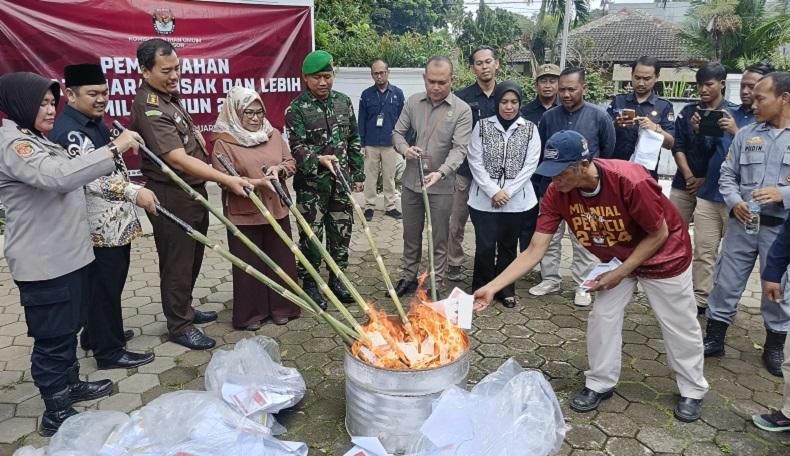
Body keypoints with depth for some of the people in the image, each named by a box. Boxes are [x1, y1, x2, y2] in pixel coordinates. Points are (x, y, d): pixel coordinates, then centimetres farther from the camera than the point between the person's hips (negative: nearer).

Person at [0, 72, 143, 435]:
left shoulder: (36, 141, 16)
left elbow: (66, 180, 28)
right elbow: (60, 176, -36)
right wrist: (114, 149, -35)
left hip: (67, 254, 10)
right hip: (44, 263, -10)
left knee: (69, 327, 22)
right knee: (53, 336, 1)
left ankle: (69, 386, 39)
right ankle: (56, 414, 14)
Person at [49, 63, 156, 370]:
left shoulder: (94, 123, 14)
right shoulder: (67, 131, -20)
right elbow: (90, 177, -32)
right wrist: (134, 192, -39)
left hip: (114, 223, 10)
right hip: (98, 228, -10)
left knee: (109, 282, 21)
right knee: (104, 286, 1)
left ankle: (96, 334, 39)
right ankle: (109, 351, 14)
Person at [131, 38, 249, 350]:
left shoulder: (170, 96, 11)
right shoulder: (148, 108, -21)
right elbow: (178, 160, -29)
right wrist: (226, 180, -31)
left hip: (193, 190, 10)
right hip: (170, 198, -10)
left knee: (193, 257, 20)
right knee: (177, 262, 3)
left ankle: (185, 309, 38)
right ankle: (179, 326, 18)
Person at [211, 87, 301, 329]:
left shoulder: (274, 134, 7)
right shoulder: (223, 142, -8)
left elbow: (291, 163, 11)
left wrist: (279, 168, -11)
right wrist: (257, 182, -24)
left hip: (277, 210, 4)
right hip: (243, 214, -4)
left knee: (281, 260, 11)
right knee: (249, 264, 5)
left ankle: (280, 307, 28)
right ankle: (251, 313, 21)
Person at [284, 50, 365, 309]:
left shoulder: (343, 102, 8)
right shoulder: (296, 109, -7)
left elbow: (354, 141, 13)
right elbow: (297, 147, -14)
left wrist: (358, 174, 11)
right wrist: (319, 160, -33)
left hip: (342, 183, 4)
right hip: (311, 185, -4)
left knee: (341, 233, 12)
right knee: (312, 236, 4)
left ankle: (336, 279, 28)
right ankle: (310, 283, 20)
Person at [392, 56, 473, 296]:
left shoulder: (462, 110, -10)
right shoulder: (413, 102, 2)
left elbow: (459, 148, -16)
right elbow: (398, 132, 9)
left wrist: (441, 172, -33)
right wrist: (405, 148, -14)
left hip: (441, 186, -4)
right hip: (411, 181, 4)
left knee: (439, 239, 8)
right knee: (411, 235, 17)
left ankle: (437, 285, 22)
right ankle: (409, 277, 34)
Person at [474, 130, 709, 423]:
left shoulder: (631, 182, -38)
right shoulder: (557, 192, -25)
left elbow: (659, 235, -22)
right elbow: (535, 250, -22)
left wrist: (620, 274, -22)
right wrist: (492, 287, -28)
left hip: (664, 255, -4)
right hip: (617, 259, 4)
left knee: (678, 325, 11)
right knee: (602, 318, 4)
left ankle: (693, 391, 34)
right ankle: (600, 384, 26)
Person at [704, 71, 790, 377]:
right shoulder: (745, 135, 5)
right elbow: (727, 175, 6)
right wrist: (735, 202, -10)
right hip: (742, 223, 2)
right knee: (726, 282, 7)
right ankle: (714, 338, 21)